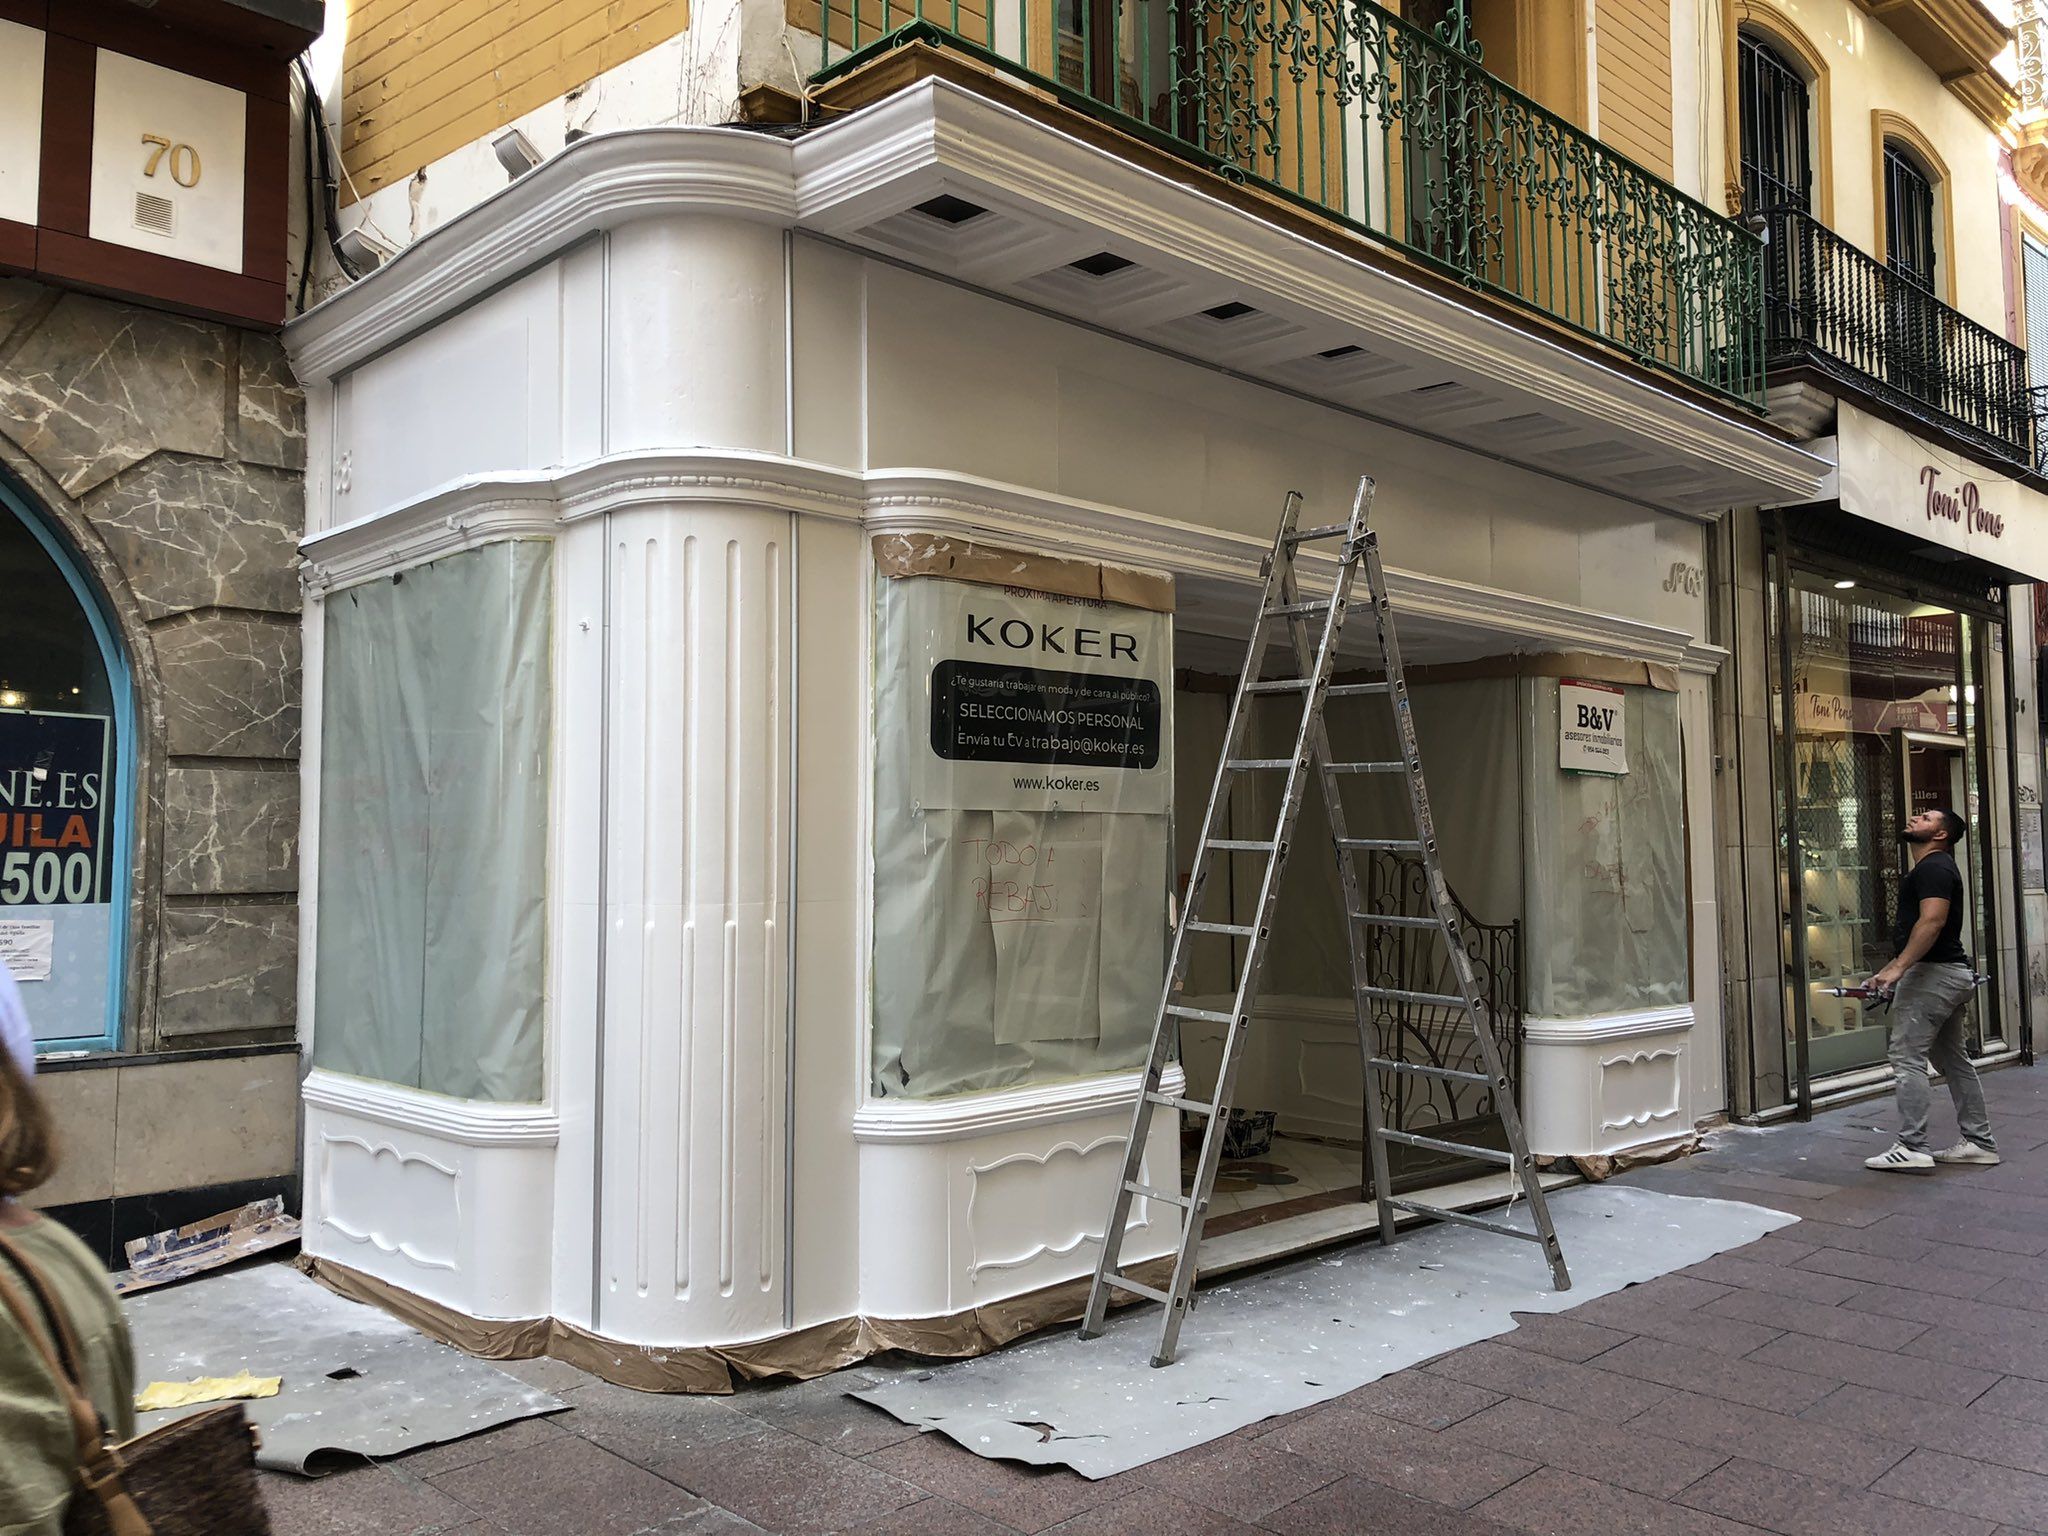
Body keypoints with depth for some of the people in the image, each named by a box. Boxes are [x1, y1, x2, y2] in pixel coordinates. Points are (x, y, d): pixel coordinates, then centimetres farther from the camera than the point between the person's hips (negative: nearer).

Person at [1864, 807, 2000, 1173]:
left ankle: (1912, 1148, -10)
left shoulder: (1934, 868, -11)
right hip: (1953, 974, 11)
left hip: (1932, 974, -11)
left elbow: (1931, 921, -24)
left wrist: (1898, 968, -27)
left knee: (1907, 1058, -10)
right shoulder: (1934, 868, 21)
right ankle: (1979, 1142, 19)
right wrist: (1891, 970, 22)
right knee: (1954, 1060, 14)